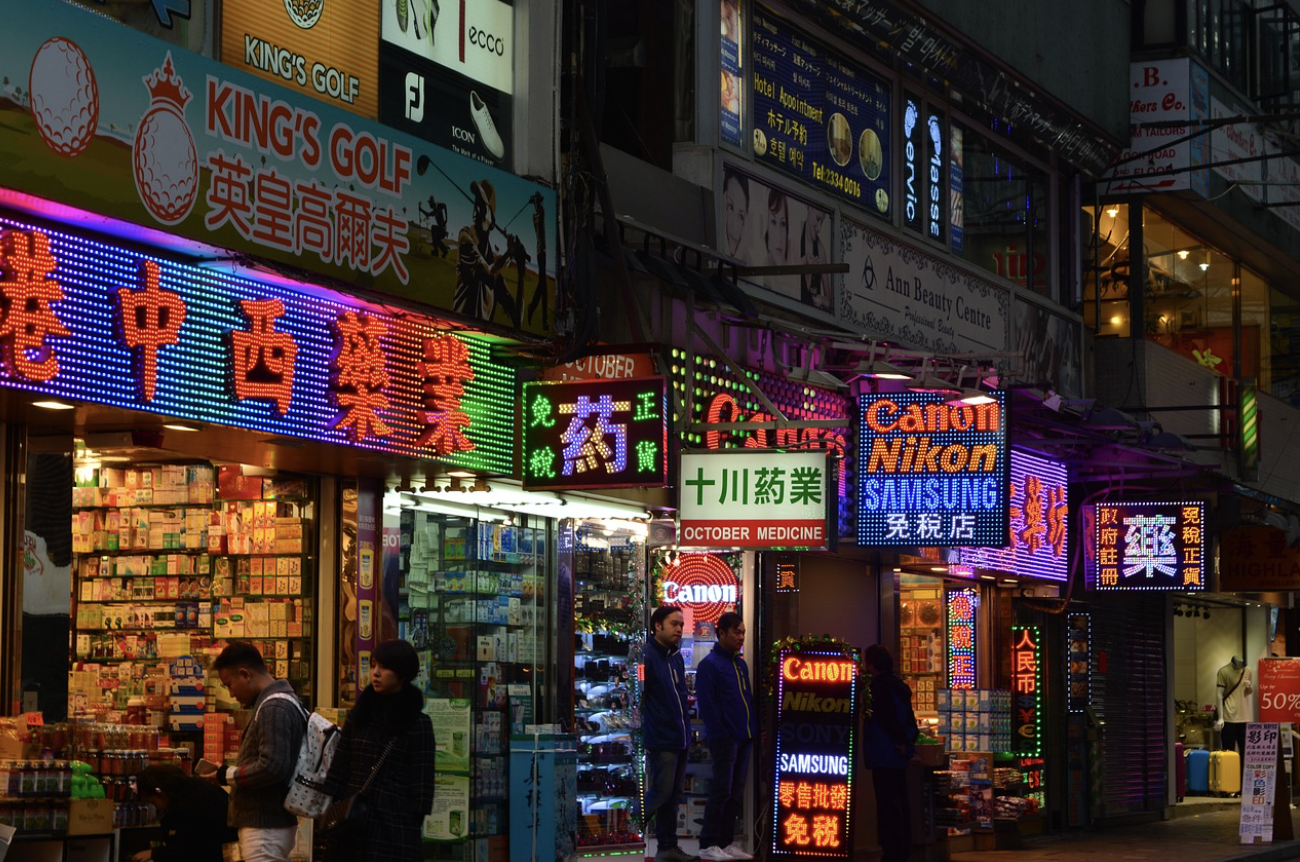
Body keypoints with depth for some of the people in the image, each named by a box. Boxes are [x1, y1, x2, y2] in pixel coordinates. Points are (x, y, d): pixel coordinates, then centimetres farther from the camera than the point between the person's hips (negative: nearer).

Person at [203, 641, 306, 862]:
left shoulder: (274, 709, -18)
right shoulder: (281, 701, 15)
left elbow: (272, 767, -25)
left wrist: (227, 776, -13)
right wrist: (231, 774, 10)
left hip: (265, 827, -10)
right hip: (268, 823, 10)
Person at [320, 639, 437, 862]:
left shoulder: (418, 724, -2)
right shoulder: (358, 715, 11)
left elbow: (422, 783, -4)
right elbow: (338, 768, 12)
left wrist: (413, 825, -8)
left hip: (393, 826, -4)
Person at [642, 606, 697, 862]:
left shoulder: (676, 656, 14)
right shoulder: (647, 655, -14)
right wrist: (645, 730, -19)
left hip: (680, 739, 8)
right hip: (660, 741, -8)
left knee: (673, 795, 12)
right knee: (660, 793, -7)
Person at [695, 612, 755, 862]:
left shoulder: (741, 664, 16)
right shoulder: (710, 665, -9)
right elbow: (707, 705, -15)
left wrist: (755, 727, 11)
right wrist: (720, 734, -17)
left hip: (744, 738, 8)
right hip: (724, 738, -8)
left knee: (736, 792, 9)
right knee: (721, 790, -7)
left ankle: (727, 842, 15)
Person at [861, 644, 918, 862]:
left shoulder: (878, 686, -12)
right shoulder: (899, 686, 16)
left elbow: (887, 718, -21)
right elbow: (910, 720, 16)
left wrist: (900, 741, -13)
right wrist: (907, 741, 8)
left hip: (884, 755, -10)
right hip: (899, 757, 10)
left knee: (888, 807, -9)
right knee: (900, 806, 14)